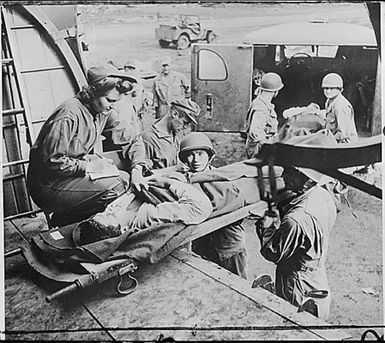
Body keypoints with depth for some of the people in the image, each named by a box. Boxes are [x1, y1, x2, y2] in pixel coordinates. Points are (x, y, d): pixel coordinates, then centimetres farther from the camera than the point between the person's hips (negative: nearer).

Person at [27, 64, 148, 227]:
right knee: (117, 184, -23)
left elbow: (133, 140, 6)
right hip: (48, 186, -8)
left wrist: (137, 170, -10)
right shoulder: (69, 114, -24)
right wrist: (89, 166, -21)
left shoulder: (105, 112, 1)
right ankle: (62, 221, -2)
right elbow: (51, 162, -25)